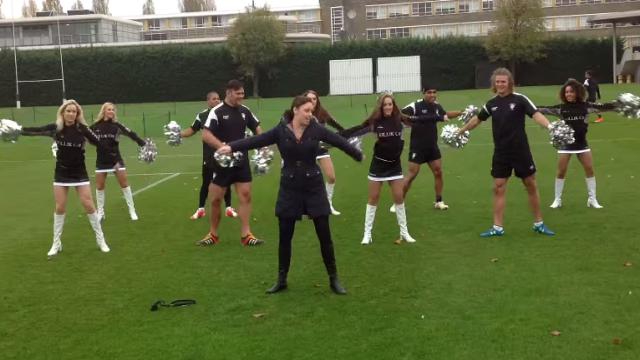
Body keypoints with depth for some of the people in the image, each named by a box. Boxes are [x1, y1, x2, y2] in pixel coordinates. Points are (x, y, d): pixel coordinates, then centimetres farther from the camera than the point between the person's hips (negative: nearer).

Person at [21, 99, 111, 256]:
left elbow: (98, 143, -13)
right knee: (60, 208, 5)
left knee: (89, 205, -3)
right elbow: (36, 130, -15)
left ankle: (101, 240, 12)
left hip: (79, 173, -1)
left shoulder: (82, 128, -12)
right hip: (61, 173, 1)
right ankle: (56, 244, 19)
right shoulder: (56, 128, -9)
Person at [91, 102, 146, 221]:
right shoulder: (95, 127, -4)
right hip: (101, 161, 1)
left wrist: (143, 144, -30)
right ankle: (100, 212, 21)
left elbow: (131, 134, -17)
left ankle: (132, 211, 9)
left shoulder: (116, 125, -7)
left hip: (116, 159, -1)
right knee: (99, 186, 6)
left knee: (124, 184, -2)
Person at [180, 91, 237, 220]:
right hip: (209, 156, 0)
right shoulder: (202, 115, -2)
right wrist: (179, 134, -8)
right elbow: (192, 130, 7)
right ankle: (200, 209, 19)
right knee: (206, 182, 6)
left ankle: (228, 208, 21)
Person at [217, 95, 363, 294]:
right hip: (289, 188, 0)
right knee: (285, 237, 8)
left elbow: (339, 141, 1)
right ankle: (281, 280, 23)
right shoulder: (280, 131, -8)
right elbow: (256, 140, -17)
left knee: (324, 235, 3)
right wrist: (232, 146, -30)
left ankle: (333, 279, 16)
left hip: (314, 186, 0)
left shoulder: (316, 129, -5)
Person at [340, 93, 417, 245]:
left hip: (395, 164, 1)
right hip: (378, 164, -1)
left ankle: (404, 232, 19)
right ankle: (367, 233, 15)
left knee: (399, 197, 6)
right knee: (373, 198, 6)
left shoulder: (399, 119, -7)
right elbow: (356, 130, -14)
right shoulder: (375, 121, -12)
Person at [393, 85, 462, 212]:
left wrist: (461, 112, 21)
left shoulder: (437, 106, 5)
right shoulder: (415, 106, -16)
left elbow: (446, 114, 26)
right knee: (412, 174, -5)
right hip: (417, 147, -6)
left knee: (438, 172, 6)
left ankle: (438, 201, 20)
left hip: (432, 146, 6)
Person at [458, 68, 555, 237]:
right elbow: (477, 119, 18)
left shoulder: (519, 99, -10)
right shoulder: (491, 103, 3)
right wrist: (460, 131, 26)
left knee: (531, 186, 6)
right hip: (501, 153, 3)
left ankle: (539, 224, 20)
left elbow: (536, 114, -22)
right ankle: (498, 228, 9)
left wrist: (550, 126, -40)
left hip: (520, 151, -3)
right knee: (498, 188, 2)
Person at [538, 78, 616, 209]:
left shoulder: (585, 106, -2)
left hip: (581, 143, 1)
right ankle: (557, 200, 14)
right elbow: (544, 109, -10)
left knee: (590, 169, 2)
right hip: (566, 143, -1)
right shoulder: (561, 108, -4)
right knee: (561, 172, 2)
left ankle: (592, 199, 15)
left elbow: (602, 107, -4)